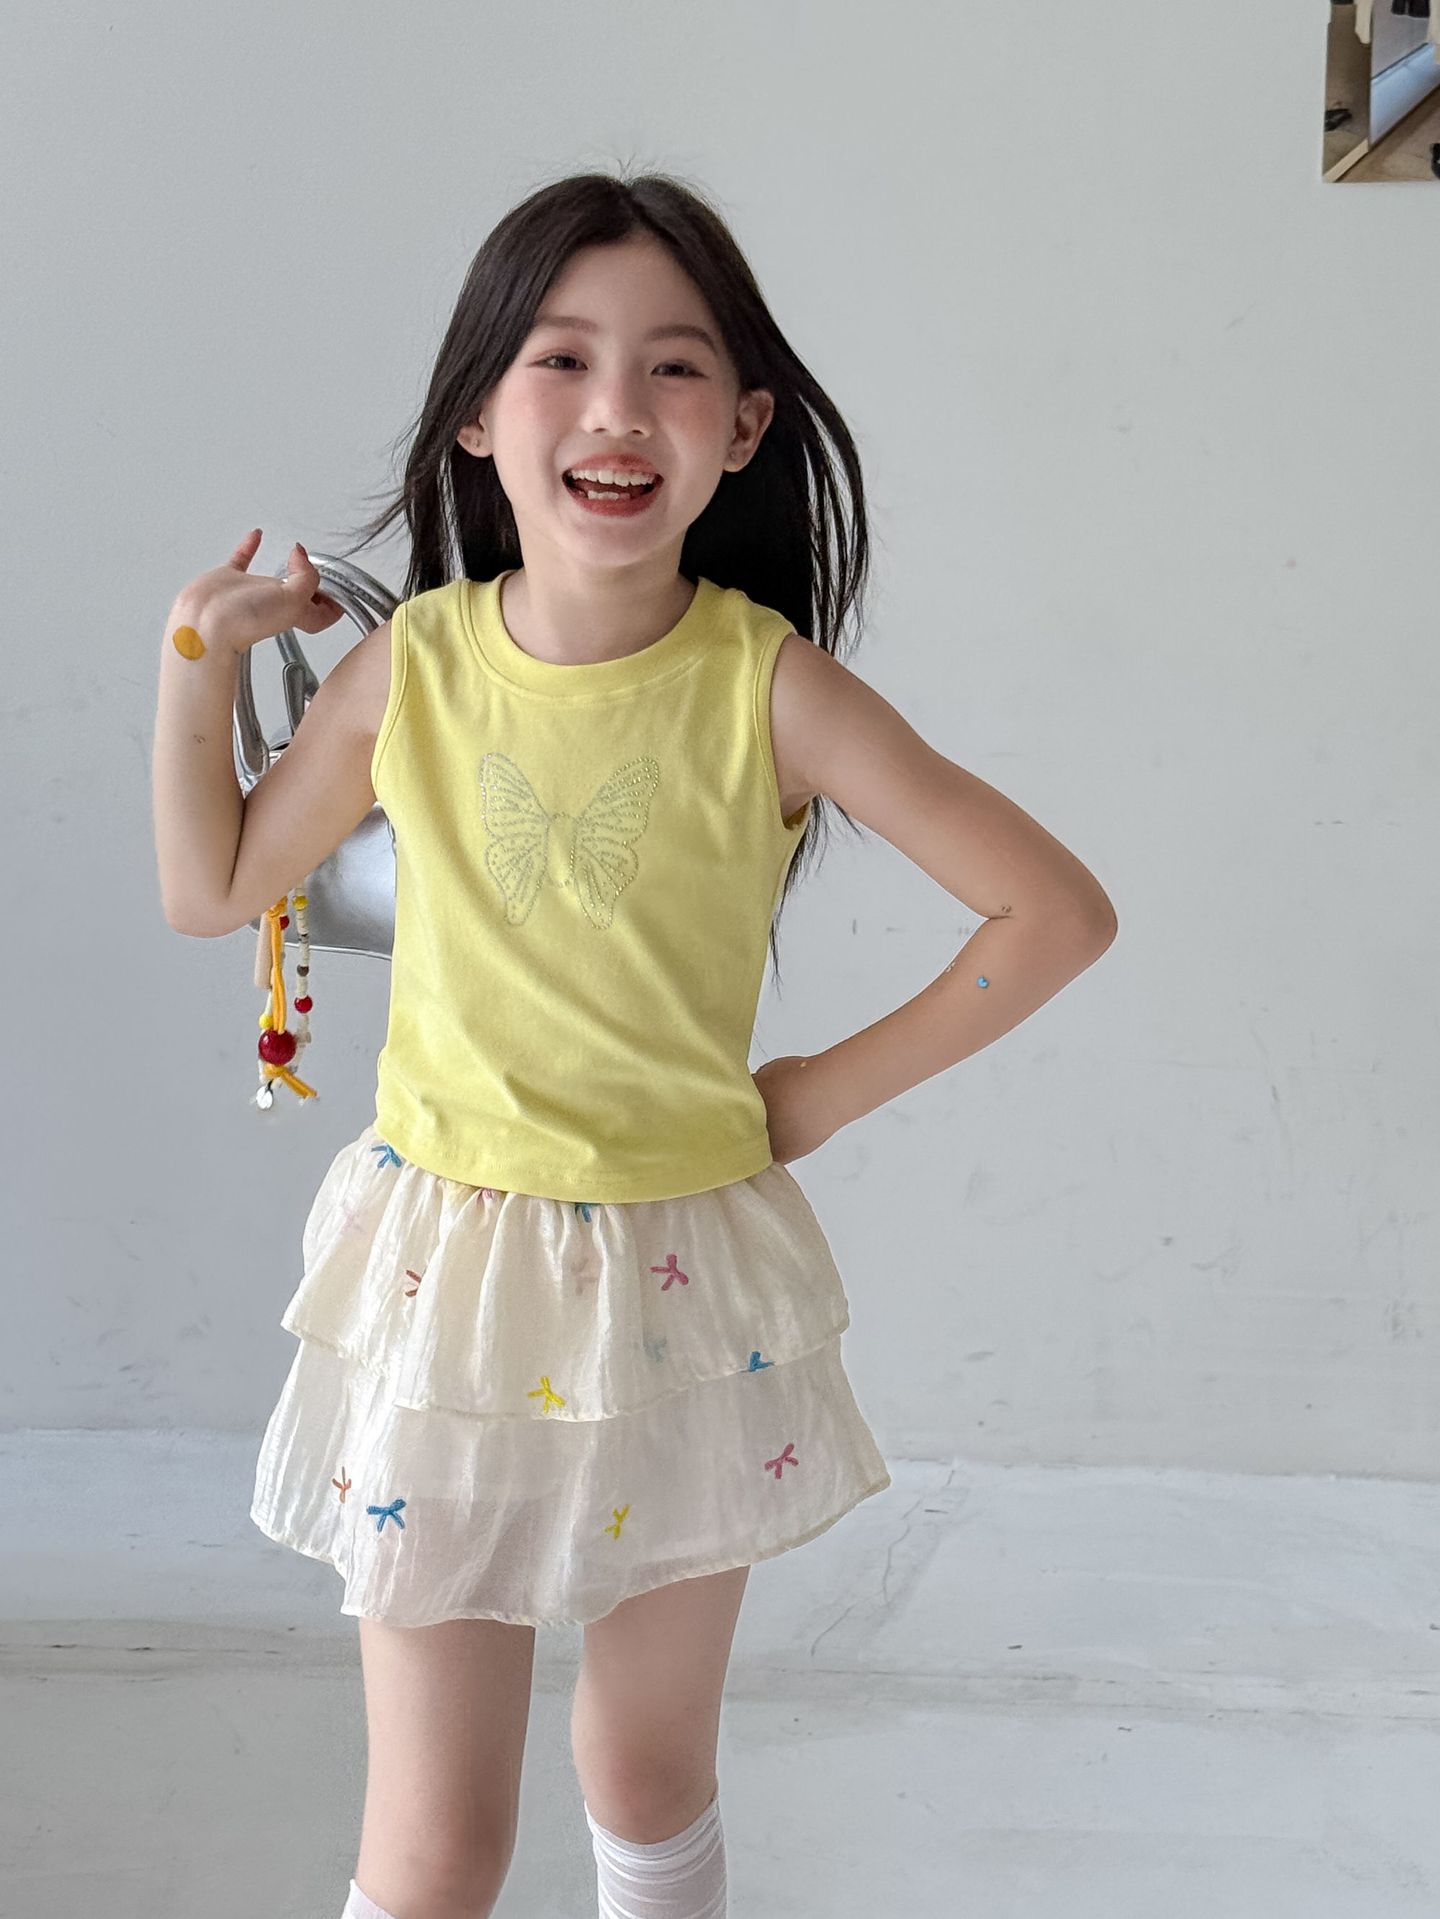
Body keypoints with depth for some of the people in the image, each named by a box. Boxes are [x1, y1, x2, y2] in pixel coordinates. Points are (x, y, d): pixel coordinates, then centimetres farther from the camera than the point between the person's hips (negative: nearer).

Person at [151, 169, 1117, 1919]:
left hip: (687, 1286, 0)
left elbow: (1057, 912, -9)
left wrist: (829, 1090, -6)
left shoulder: (768, 685, -13)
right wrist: (196, 662, -2)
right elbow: (211, 890, 9)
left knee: (651, 1779, 19)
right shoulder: (411, 663, -6)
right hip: (444, 1274, 1)